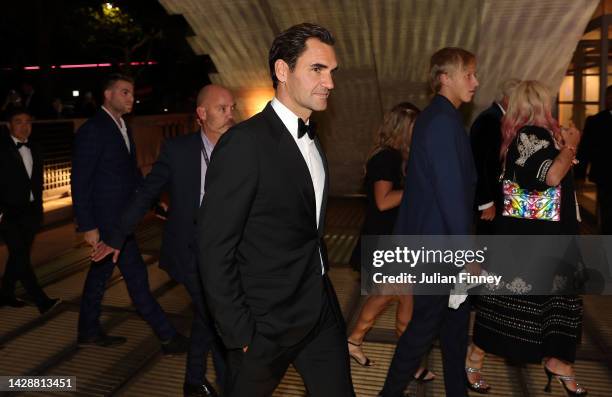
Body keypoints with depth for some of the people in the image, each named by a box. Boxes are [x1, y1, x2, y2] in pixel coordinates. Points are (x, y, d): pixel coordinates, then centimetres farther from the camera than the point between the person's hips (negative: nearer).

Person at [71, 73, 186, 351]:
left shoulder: (121, 128, 13)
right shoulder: (92, 130, -14)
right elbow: (80, 181, -15)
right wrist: (87, 226, -17)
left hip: (120, 218, 9)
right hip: (106, 219, -9)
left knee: (100, 273, 17)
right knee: (135, 276, -3)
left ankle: (89, 333, 31)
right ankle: (166, 335, 5)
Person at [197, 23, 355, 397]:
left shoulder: (311, 139, 7)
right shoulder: (245, 142, -19)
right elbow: (215, 247, -19)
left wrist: (322, 287, 11)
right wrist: (239, 333, -16)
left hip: (323, 310, 7)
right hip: (268, 322, -6)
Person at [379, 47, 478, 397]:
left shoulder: (437, 117, 13)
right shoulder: (444, 121, -20)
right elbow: (450, 191, -24)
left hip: (437, 238, 10)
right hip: (439, 240, -10)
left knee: (456, 316, 19)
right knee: (426, 323, 4)